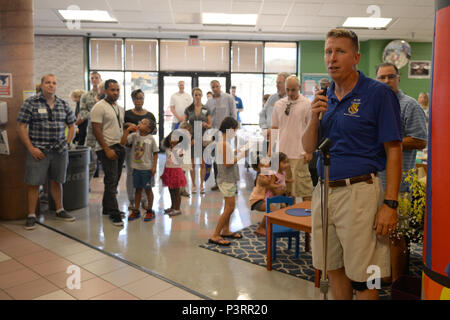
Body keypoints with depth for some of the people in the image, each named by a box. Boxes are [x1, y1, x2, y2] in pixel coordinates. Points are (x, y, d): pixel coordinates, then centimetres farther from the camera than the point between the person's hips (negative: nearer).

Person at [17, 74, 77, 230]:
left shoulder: (64, 104, 9)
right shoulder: (30, 103, -3)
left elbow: (71, 125, 17)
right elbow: (21, 128, -5)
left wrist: (67, 143, 5)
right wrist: (31, 148, -11)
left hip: (59, 151, 3)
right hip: (38, 151, -3)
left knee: (57, 181, 13)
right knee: (33, 183, 1)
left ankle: (59, 211, 26)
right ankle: (31, 216, 11)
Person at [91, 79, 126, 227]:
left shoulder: (120, 108, 15)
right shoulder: (99, 107, -9)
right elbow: (97, 130, -15)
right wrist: (107, 150, -18)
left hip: (120, 147, 8)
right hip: (107, 149, -8)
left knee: (114, 181, 13)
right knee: (111, 181, -7)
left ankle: (107, 208, 25)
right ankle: (114, 214, -1)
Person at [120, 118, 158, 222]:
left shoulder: (151, 139, -6)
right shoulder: (134, 135, 0)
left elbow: (155, 153, -2)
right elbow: (123, 142, -10)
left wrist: (154, 167, -8)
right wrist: (127, 130, -14)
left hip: (147, 168, -3)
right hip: (136, 168, 3)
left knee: (148, 189, 7)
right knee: (138, 189, 13)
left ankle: (150, 211, 20)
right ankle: (136, 211, 23)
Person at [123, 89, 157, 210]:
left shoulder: (150, 115, 10)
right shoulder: (127, 114, 4)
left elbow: (154, 130, 11)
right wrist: (128, 125, -13)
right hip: (130, 146, -1)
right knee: (131, 173, 2)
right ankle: (131, 201, 12)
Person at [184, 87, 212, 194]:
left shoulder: (206, 110, 5)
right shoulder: (188, 109, 5)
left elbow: (210, 125, 7)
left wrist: (205, 125, -15)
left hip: (203, 138, 0)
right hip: (191, 138, 0)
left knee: (202, 163, 1)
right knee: (192, 163, 4)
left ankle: (201, 185, 11)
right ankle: (193, 185, 14)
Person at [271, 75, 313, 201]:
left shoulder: (307, 104, -3)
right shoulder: (278, 104, 10)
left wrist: (309, 151, -8)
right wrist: (270, 150, 9)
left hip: (299, 153, -4)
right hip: (281, 152, 5)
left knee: (303, 183, -2)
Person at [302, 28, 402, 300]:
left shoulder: (379, 93, -6)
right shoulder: (325, 97, 11)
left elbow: (394, 151, -9)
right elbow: (309, 147, 10)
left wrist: (390, 204, -15)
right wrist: (315, 117, -9)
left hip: (359, 193, -5)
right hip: (324, 192, 6)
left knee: (362, 278, 5)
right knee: (334, 269, 17)